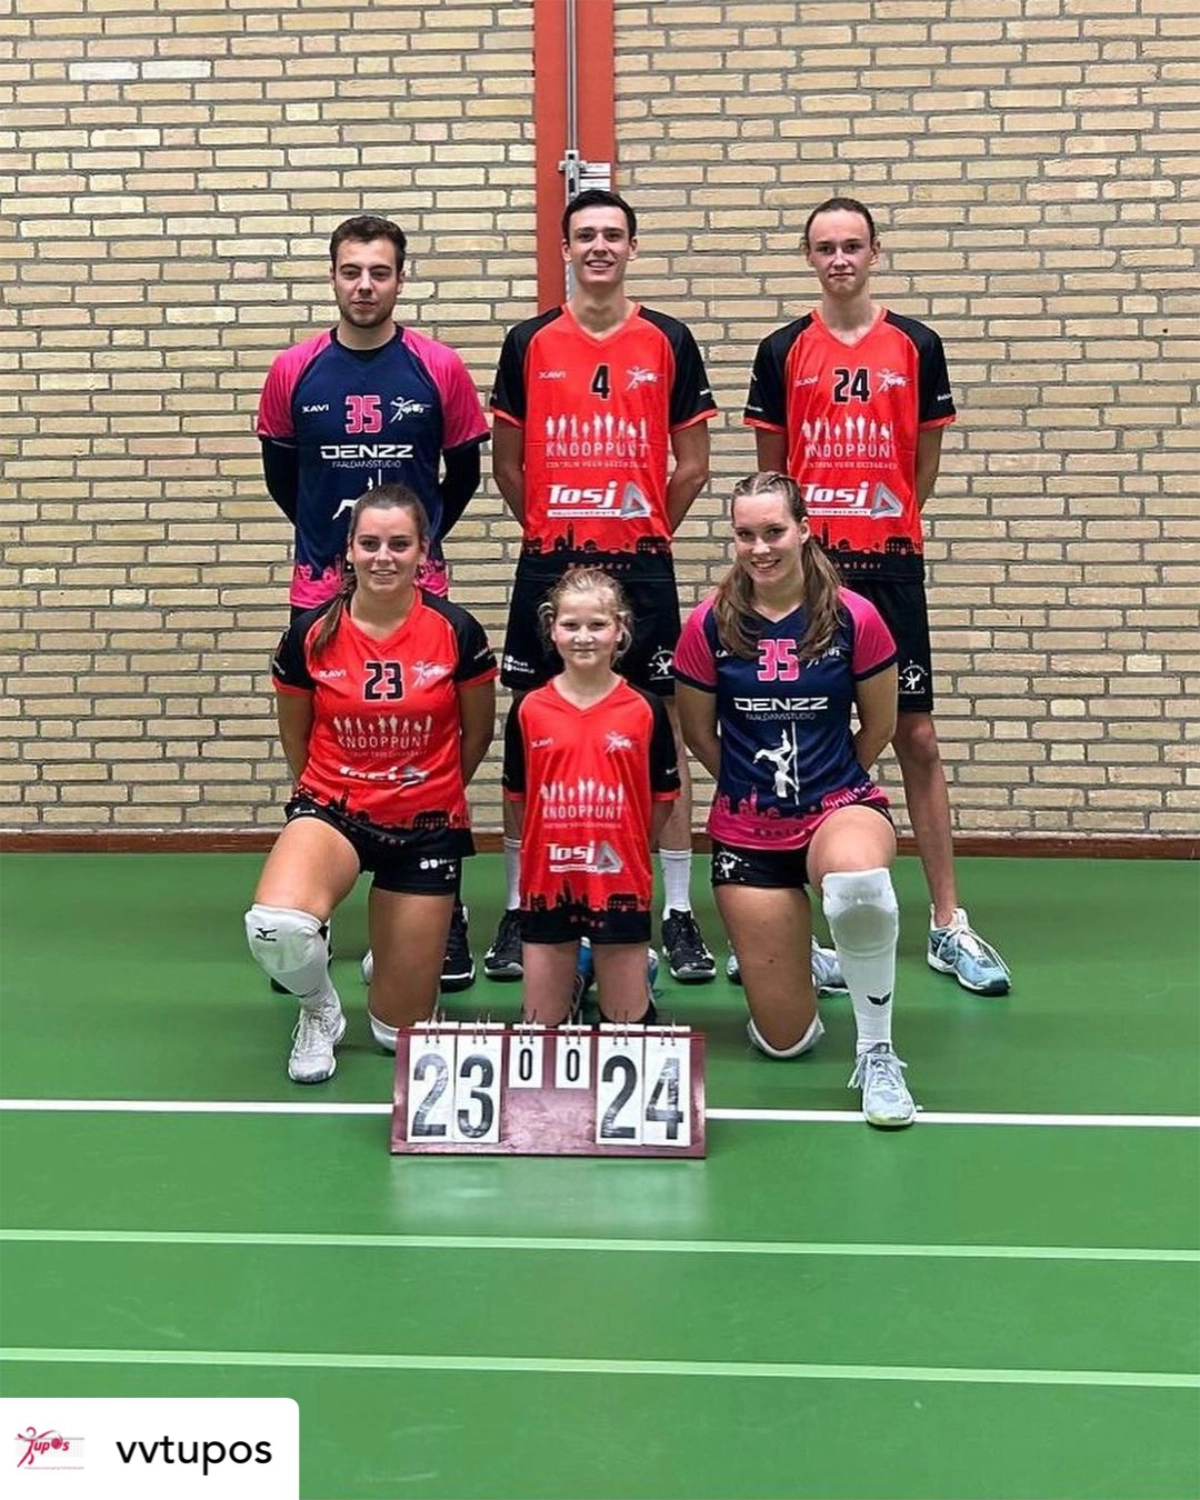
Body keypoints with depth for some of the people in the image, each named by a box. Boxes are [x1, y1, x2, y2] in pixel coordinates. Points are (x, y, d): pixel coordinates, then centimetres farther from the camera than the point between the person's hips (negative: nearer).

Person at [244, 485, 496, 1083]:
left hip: (427, 825, 0)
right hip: (333, 809, 0)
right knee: (275, 927, -34)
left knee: (402, 1031, 5)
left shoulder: (457, 632, -10)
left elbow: (476, 734, 6)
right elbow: (295, 739, 8)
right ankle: (319, 1011, 2)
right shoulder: (310, 634, -8)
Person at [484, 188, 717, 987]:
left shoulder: (669, 341, 3)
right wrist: (550, 530, 9)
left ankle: (679, 912, 11)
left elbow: (693, 463, 7)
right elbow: (508, 462, 10)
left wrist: (647, 531, 8)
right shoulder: (529, 342, 5)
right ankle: (520, 911, 15)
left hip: (643, 567, 0)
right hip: (547, 565, 1)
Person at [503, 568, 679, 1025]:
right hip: (547, 882, 1)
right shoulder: (528, 710, -1)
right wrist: (553, 844, 5)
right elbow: (518, 797, 9)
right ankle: (573, 973, 37)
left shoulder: (645, 710, -3)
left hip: (620, 883, -1)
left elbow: (662, 798, 4)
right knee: (542, 1026, 10)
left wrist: (623, 848, 1)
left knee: (628, 1023, 7)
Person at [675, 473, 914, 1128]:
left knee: (860, 883, -43)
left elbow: (878, 727, 5)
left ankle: (876, 1053, -19)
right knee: (785, 1040, 3)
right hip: (746, 831, 2)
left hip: (841, 804, -1)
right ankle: (799, 958, 41)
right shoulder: (709, 625, -6)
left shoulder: (854, 618, -8)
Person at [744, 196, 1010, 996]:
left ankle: (948, 922, 9)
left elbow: (926, 459, 12)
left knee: (917, 738, 2)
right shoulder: (783, 351, 4)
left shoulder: (917, 345, 4)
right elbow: (770, 465, 10)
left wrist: (886, 526, 12)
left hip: (891, 567, 0)